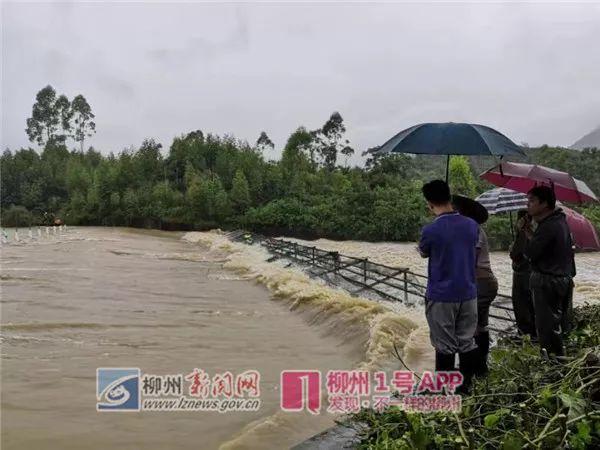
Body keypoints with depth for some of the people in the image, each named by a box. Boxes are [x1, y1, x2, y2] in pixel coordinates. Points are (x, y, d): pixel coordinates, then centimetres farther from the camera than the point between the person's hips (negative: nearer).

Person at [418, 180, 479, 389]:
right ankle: (466, 386, 24)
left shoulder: (430, 230, -17)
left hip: (441, 296, -4)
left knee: (445, 345, 5)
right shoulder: (472, 225, -2)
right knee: (467, 342, 13)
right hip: (468, 294, 5)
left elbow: (423, 253, 4)